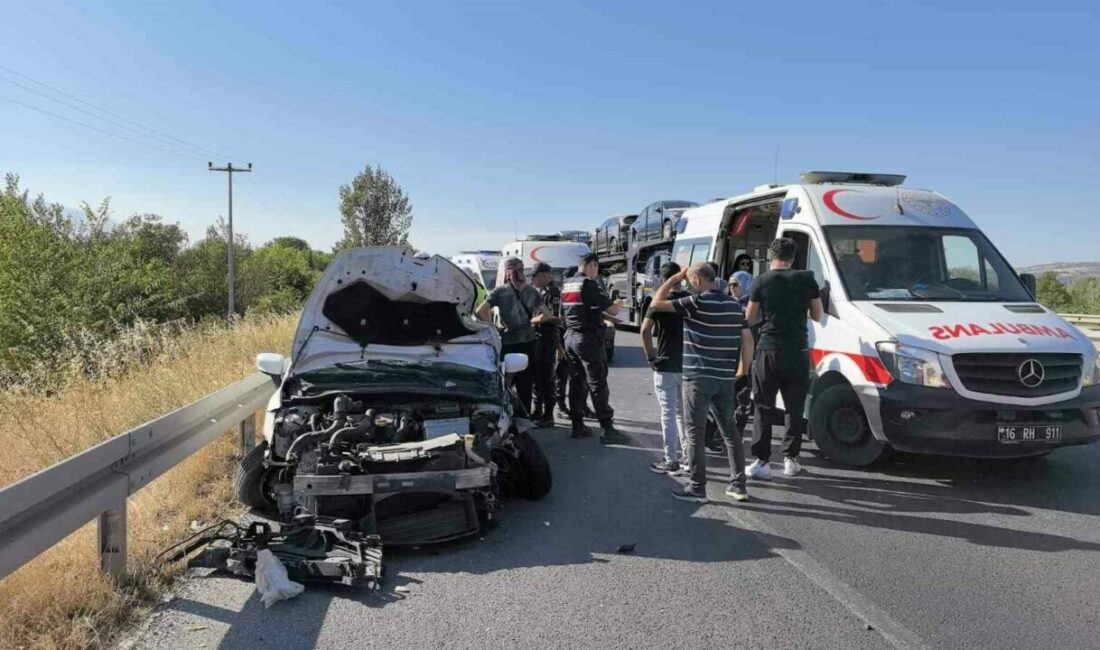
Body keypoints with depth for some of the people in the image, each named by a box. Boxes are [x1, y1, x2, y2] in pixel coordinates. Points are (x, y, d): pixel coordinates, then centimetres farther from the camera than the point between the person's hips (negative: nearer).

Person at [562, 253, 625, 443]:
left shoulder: (566, 285, 12)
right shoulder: (589, 285, -15)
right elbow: (613, 310, -17)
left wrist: (600, 315, 18)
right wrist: (618, 305, 6)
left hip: (570, 337, 8)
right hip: (588, 338, -8)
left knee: (577, 382, 11)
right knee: (598, 384, -5)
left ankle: (577, 426, 14)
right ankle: (607, 429, -3)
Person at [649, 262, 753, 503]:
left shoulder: (698, 302, -12)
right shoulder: (734, 304, 9)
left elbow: (656, 304, -10)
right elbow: (747, 337, 11)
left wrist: (673, 279, 0)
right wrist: (742, 368, 18)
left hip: (699, 377, -7)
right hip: (725, 378, 7)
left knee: (695, 433, 0)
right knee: (730, 430, 14)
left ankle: (697, 489, 4)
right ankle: (738, 485, 19)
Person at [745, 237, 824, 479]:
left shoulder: (762, 281, -1)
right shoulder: (806, 279, 2)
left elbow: (750, 318, 4)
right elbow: (817, 315, 10)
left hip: (768, 350, -1)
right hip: (797, 352, 1)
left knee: (763, 408, 5)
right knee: (795, 408, 12)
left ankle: (761, 461, 2)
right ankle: (790, 459, 16)